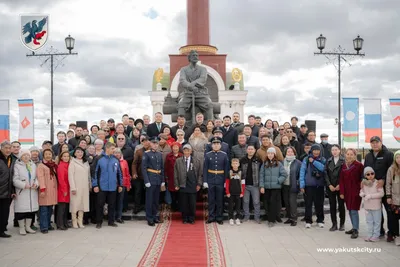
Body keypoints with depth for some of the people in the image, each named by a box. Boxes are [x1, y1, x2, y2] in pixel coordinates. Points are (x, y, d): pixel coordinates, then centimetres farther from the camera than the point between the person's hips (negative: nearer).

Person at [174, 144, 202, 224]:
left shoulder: (196, 161, 7)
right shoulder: (178, 161, 7)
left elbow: (200, 174, 7)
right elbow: (175, 174, 7)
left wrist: (199, 184, 1)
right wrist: (176, 185, 2)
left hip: (192, 185, 0)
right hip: (182, 185, 0)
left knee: (192, 203, 0)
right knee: (183, 203, 3)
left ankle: (191, 219, 12)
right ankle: (185, 218, 14)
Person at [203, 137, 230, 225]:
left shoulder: (224, 155, 1)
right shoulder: (208, 155, 1)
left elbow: (226, 169, 2)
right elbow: (205, 169, 1)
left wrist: (226, 181, -2)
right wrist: (205, 181, -5)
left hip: (220, 181, 0)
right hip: (210, 181, 0)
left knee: (220, 200, 7)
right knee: (211, 200, 5)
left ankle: (219, 217, 16)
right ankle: (211, 217, 14)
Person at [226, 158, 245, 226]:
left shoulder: (240, 173, 3)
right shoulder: (229, 172, -1)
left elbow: (243, 183, 4)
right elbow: (227, 183, -1)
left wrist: (242, 192, -1)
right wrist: (227, 192, -5)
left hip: (238, 193, 1)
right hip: (231, 193, -1)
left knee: (238, 206, 7)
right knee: (231, 206, 4)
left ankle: (237, 218, 16)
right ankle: (231, 218, 13)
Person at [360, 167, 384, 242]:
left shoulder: (377, 183, -12)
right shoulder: (364, 183, 3)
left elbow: (381, 193, -17)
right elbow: (362, 191, 14)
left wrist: (370, 196, -21)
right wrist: (362, 194, -10)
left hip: (376, 206, -5)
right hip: (367, 206, 5)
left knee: (376, 221, 5)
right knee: (369, 221, 14)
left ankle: (376, 235, 14)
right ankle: (370, 234, 24)